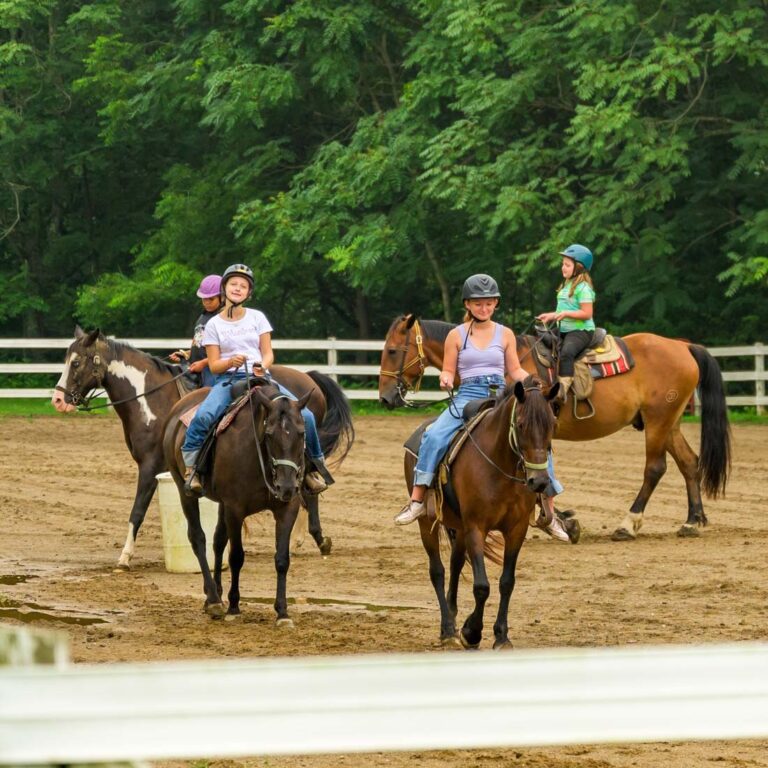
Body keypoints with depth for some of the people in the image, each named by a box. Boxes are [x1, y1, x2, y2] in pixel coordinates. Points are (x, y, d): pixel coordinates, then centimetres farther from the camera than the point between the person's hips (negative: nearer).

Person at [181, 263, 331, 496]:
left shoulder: (257, 318, 11)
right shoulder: (214, 325, 5)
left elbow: (268, 353, 7)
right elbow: (213, 365, 2)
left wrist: (262, 366, -17)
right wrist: (230, 362, -20)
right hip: (227, 380, -2)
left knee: (305, 415, -15)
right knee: (204, 415, -35)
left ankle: (314, 464, 7)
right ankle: (190, 467, -19)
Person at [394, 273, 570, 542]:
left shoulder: (505, 335, 11)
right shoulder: (457, 335, 7)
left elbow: (515, 371, 11)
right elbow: (448, 370, 8)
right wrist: (446, 380, -14)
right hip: (468, 396, -1)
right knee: (434, 436, -28)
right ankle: (417, 501, -21)